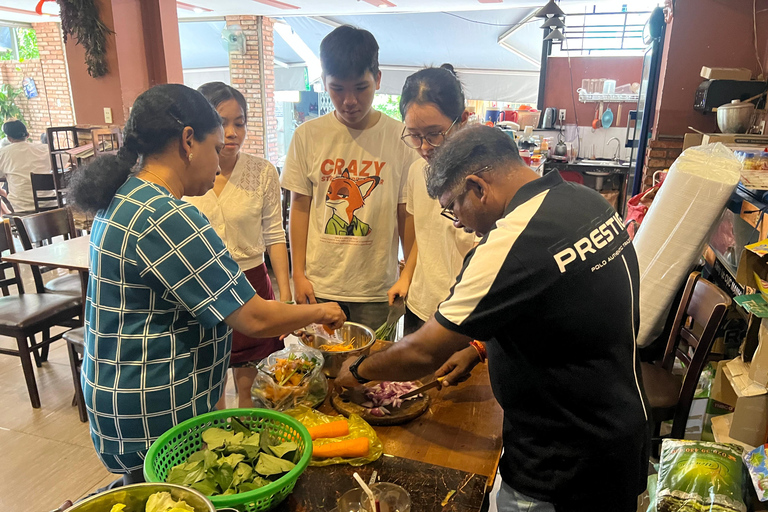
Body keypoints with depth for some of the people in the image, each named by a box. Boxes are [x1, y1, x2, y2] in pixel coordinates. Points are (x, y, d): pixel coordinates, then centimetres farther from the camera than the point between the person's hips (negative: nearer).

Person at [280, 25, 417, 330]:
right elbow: (299, 208, 4)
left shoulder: (400, 138, -5)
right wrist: (298, 274, 3)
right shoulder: (307, 136, -1)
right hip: (319, 287, 1)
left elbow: (407, 216, 0)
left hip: (377, 290, -1)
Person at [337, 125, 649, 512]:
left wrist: (358, 371, -4)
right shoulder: (589, 201, -2)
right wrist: (480, 346, 8)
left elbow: (424, 353, -21)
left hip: (564, 471, -8)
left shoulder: (512, 242, -29)